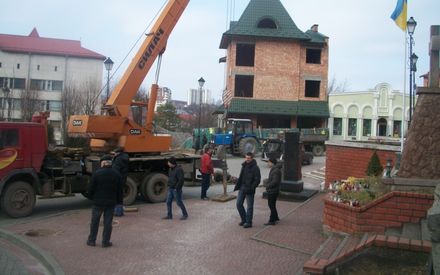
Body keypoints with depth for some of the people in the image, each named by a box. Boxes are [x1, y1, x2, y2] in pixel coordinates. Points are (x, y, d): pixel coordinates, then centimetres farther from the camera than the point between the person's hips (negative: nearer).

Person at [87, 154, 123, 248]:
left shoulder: (97, 173, -11)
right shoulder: (116, 174, -1)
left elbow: (91, 188, -7)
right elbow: (120, 190, 5)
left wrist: (91, 197, 10)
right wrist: (119, 201, 15)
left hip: (98, 202, -2)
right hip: (111, 202, 2)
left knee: (94, 222, 11)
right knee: (108, 222, 7)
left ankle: (91, 240, 20)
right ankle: (106, 242, 11)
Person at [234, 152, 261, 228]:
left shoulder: (255, 168, -11)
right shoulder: (244, 166, 10)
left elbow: (257, 180, -14)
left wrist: (251, 188, -21)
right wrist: (237, 186, 10)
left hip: (249, 190, -7)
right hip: (242, 188, 7)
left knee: (249, 206, 3)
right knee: (239, 204, 8)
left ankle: (248, 222, 12)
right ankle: (244, 219, 24)